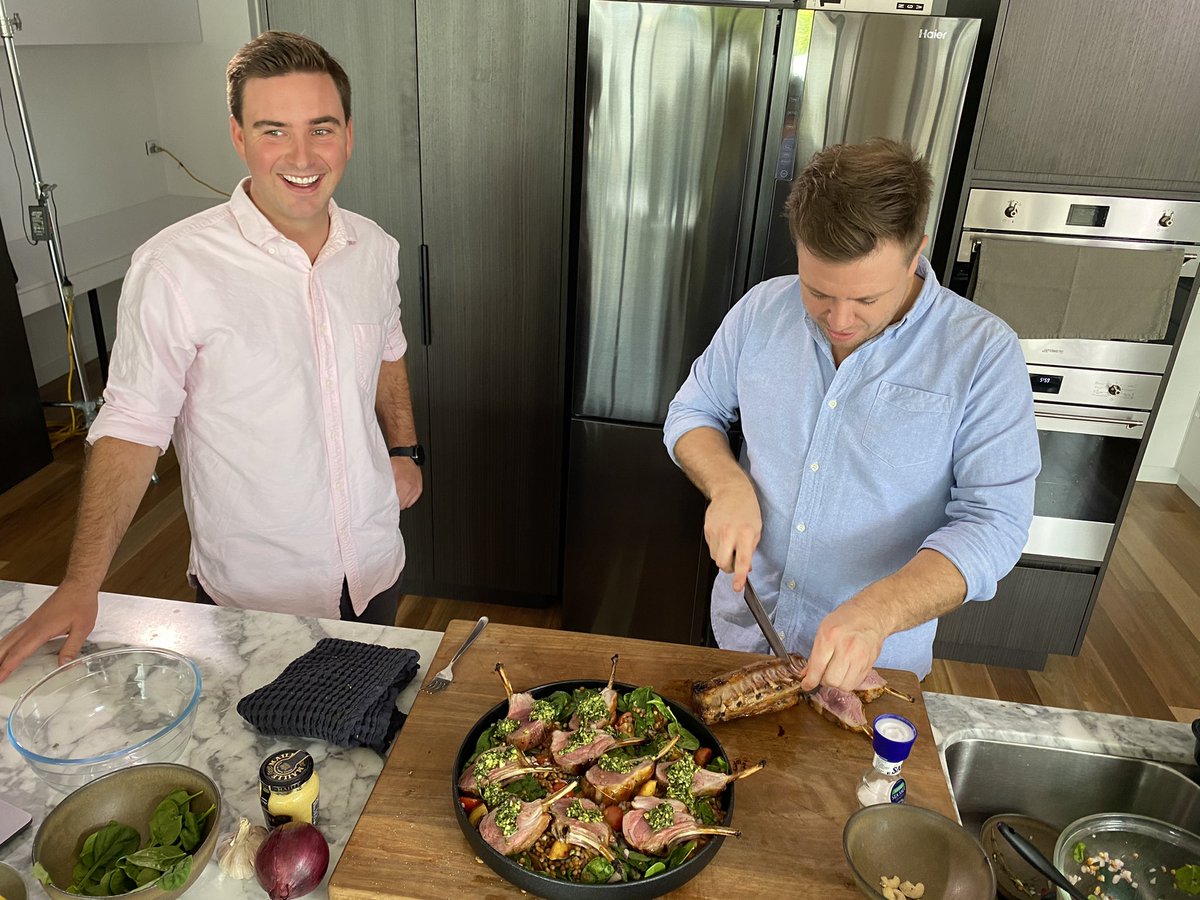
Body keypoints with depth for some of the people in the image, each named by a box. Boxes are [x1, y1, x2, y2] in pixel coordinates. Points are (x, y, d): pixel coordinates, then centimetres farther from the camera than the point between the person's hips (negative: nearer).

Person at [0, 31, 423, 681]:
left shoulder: (373, 248, -3)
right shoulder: (174, 268, -20)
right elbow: (131, 425, -15)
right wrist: (81, 584, -18)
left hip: (375, 562, 5)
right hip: (255, 591, -4)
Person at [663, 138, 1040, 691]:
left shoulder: (983, 353, -18)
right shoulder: (762, 310, -8)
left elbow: (994, 525, -21)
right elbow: (692, 412, 2)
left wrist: (878, 611, -36)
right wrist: (728, 486, -19)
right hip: (743, 622, 3)